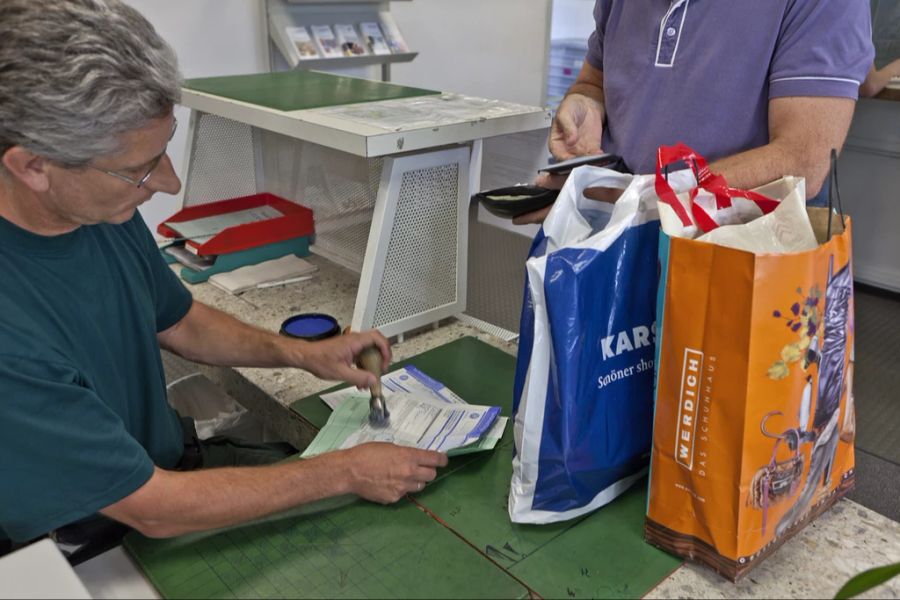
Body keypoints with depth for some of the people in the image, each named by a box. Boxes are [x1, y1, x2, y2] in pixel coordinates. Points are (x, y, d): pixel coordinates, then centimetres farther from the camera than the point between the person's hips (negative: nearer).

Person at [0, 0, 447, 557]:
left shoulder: (104, 212, -9)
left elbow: (179, 321, 9)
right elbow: (152, 509, -27)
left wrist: (300, 352, -6)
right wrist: (345, 473, -22)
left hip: (172, 460, 7)